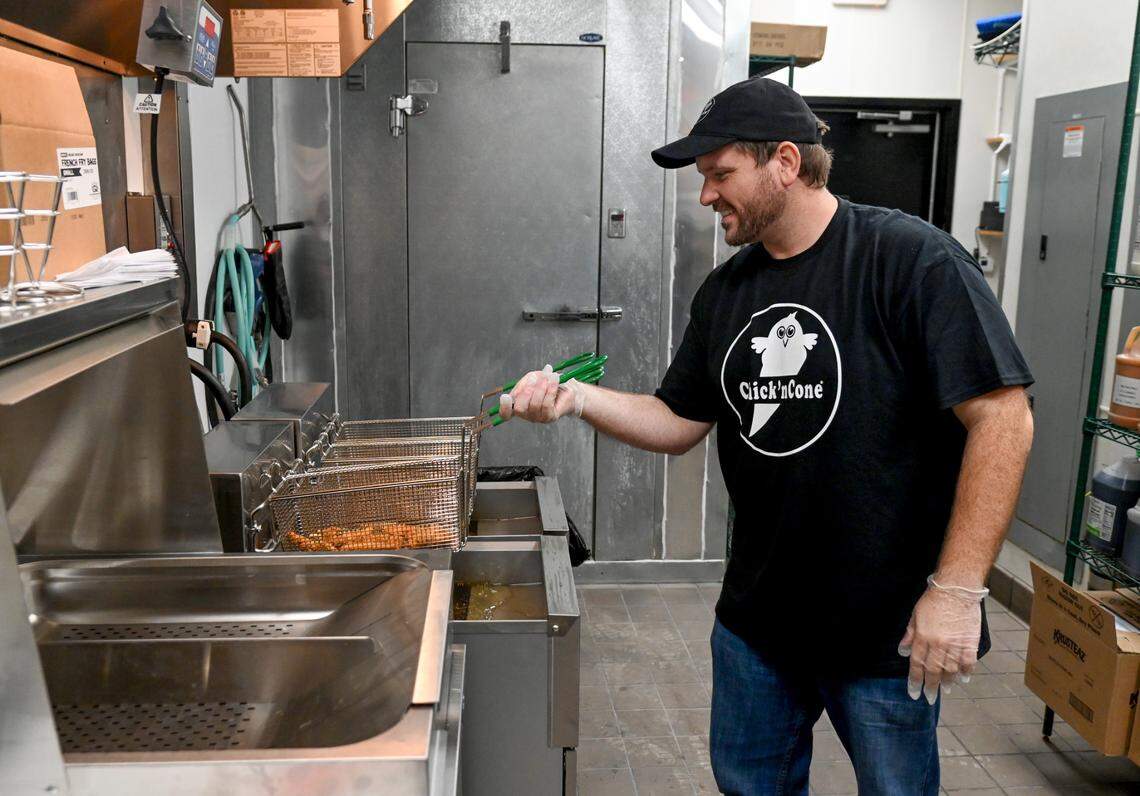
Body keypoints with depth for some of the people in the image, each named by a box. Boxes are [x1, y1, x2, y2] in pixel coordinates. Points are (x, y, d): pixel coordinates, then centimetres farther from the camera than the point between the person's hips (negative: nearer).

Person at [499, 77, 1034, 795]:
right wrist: (578, 398, -9)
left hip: (888, 629, -6)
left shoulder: (912, 259, -16)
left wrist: (958, 590, -20)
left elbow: (1002, 419, -18)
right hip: (756, 617, 6)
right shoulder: (726, 292, 4)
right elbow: (680, 424, 7)